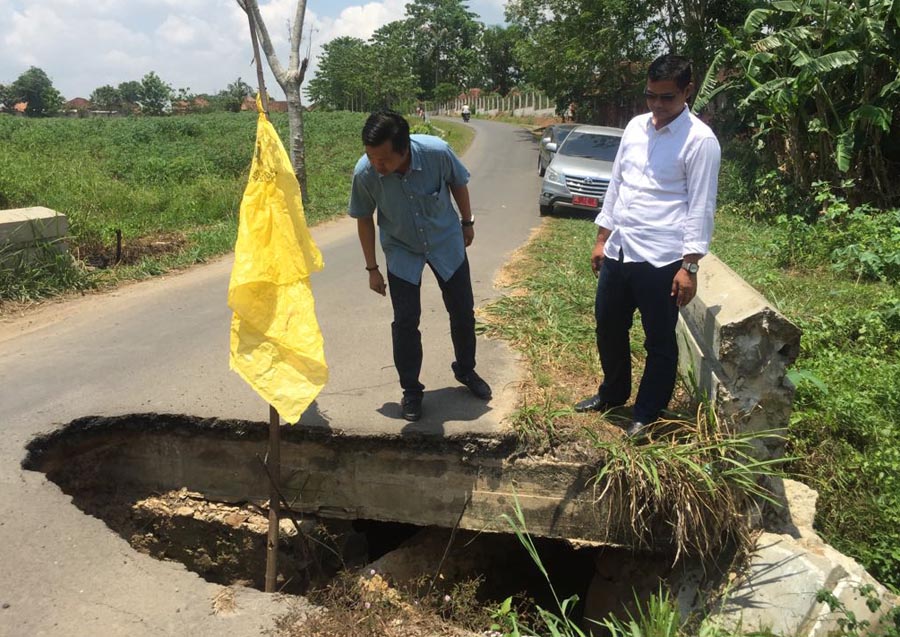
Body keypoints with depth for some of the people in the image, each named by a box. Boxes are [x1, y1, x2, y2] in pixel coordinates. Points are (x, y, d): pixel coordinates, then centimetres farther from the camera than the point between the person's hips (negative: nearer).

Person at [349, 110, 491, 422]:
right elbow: (364, 219, -10)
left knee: (462, 311, 11)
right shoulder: (364, 173, -28)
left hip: (446, 243, 1)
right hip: (402, 252, -1)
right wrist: (372, 269, -4)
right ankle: (411, 390, 18)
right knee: (405, 322, -1)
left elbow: (458, 183, -8)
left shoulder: (437, 151, -31)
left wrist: (467, 222, 6)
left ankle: (466, 370, 36)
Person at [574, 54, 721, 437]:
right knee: (609, 328, 19)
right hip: (618, 251, 7)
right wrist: (601, 240, 14)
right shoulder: (635, 128, 10)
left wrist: (690, 265, -15)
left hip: (661, 260, -6)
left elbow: (701, 207, -11)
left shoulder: (700, 140, -9)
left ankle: (647, 413, 25)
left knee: (659, 341, 8)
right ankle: (613, 393, 41)